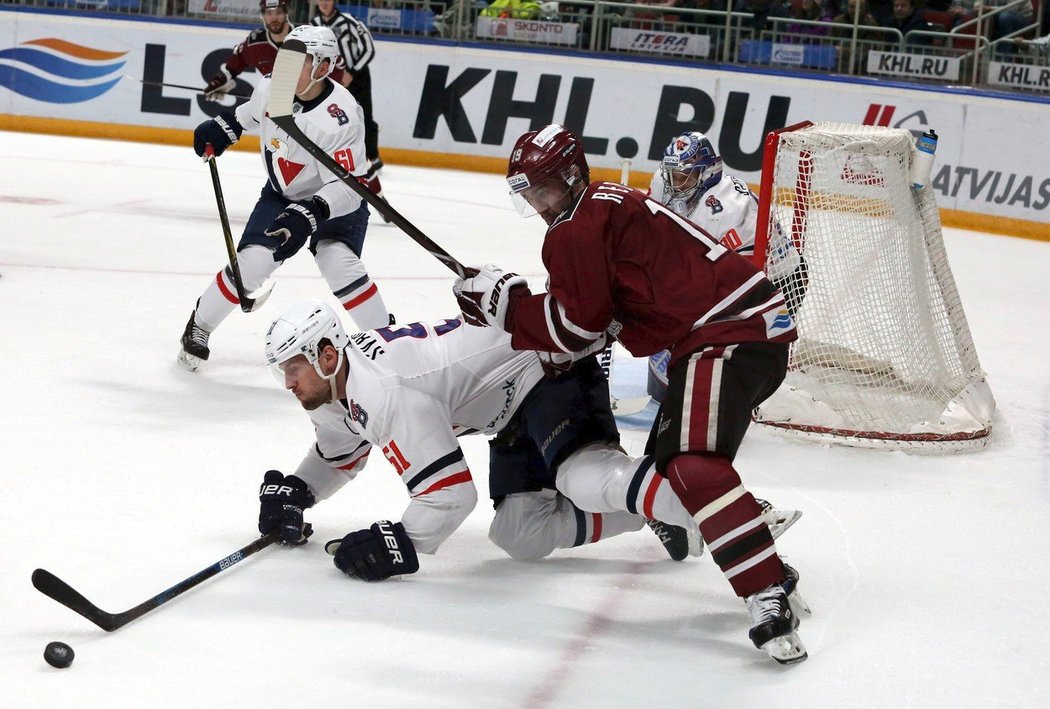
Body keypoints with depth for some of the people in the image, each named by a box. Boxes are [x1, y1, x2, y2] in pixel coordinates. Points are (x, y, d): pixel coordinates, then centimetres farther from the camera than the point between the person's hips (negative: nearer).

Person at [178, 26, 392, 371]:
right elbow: (253, 112, 12)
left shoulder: (339, 119, -34)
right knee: (251, 261, -9)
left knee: (338, 262, -27)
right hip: (283, 195, 5)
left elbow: (347, 187, -34)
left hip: (337, 201, -4)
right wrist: (222, 127, 4)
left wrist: (310, 212, -46)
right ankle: (199, 327, 11)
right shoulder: (273, 88, -16)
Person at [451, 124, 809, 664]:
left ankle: (769, 597, -36)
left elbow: (575, 324, -11)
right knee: (671, 457, 20)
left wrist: (501, 300, -1)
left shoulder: (578, 228, -6)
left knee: (692, 463, -27)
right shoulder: (612, 204, 25)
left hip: (729, 334, -11)